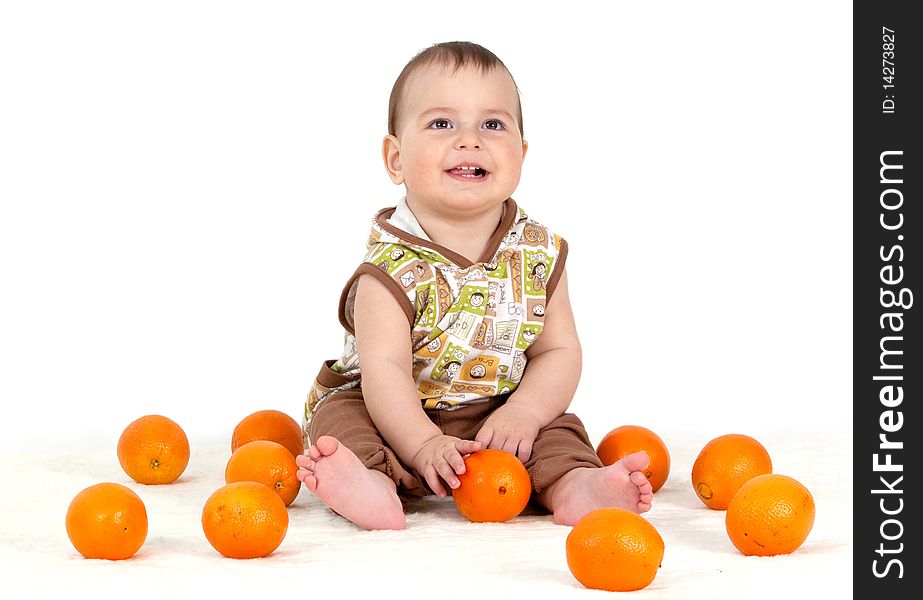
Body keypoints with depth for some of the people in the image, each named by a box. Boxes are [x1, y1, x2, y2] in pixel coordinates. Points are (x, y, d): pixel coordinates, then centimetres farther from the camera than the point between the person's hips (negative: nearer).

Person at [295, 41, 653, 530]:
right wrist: (424, 445, -39)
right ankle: (372, 483, -52)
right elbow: (384, 368, -25)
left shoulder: (540, 254, -5)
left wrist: (524, 411, -23)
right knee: (343, 415, -28)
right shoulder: (393, 265, -18)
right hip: (398, 417, -3)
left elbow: (559, 351, -3)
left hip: (496, 420, 4)